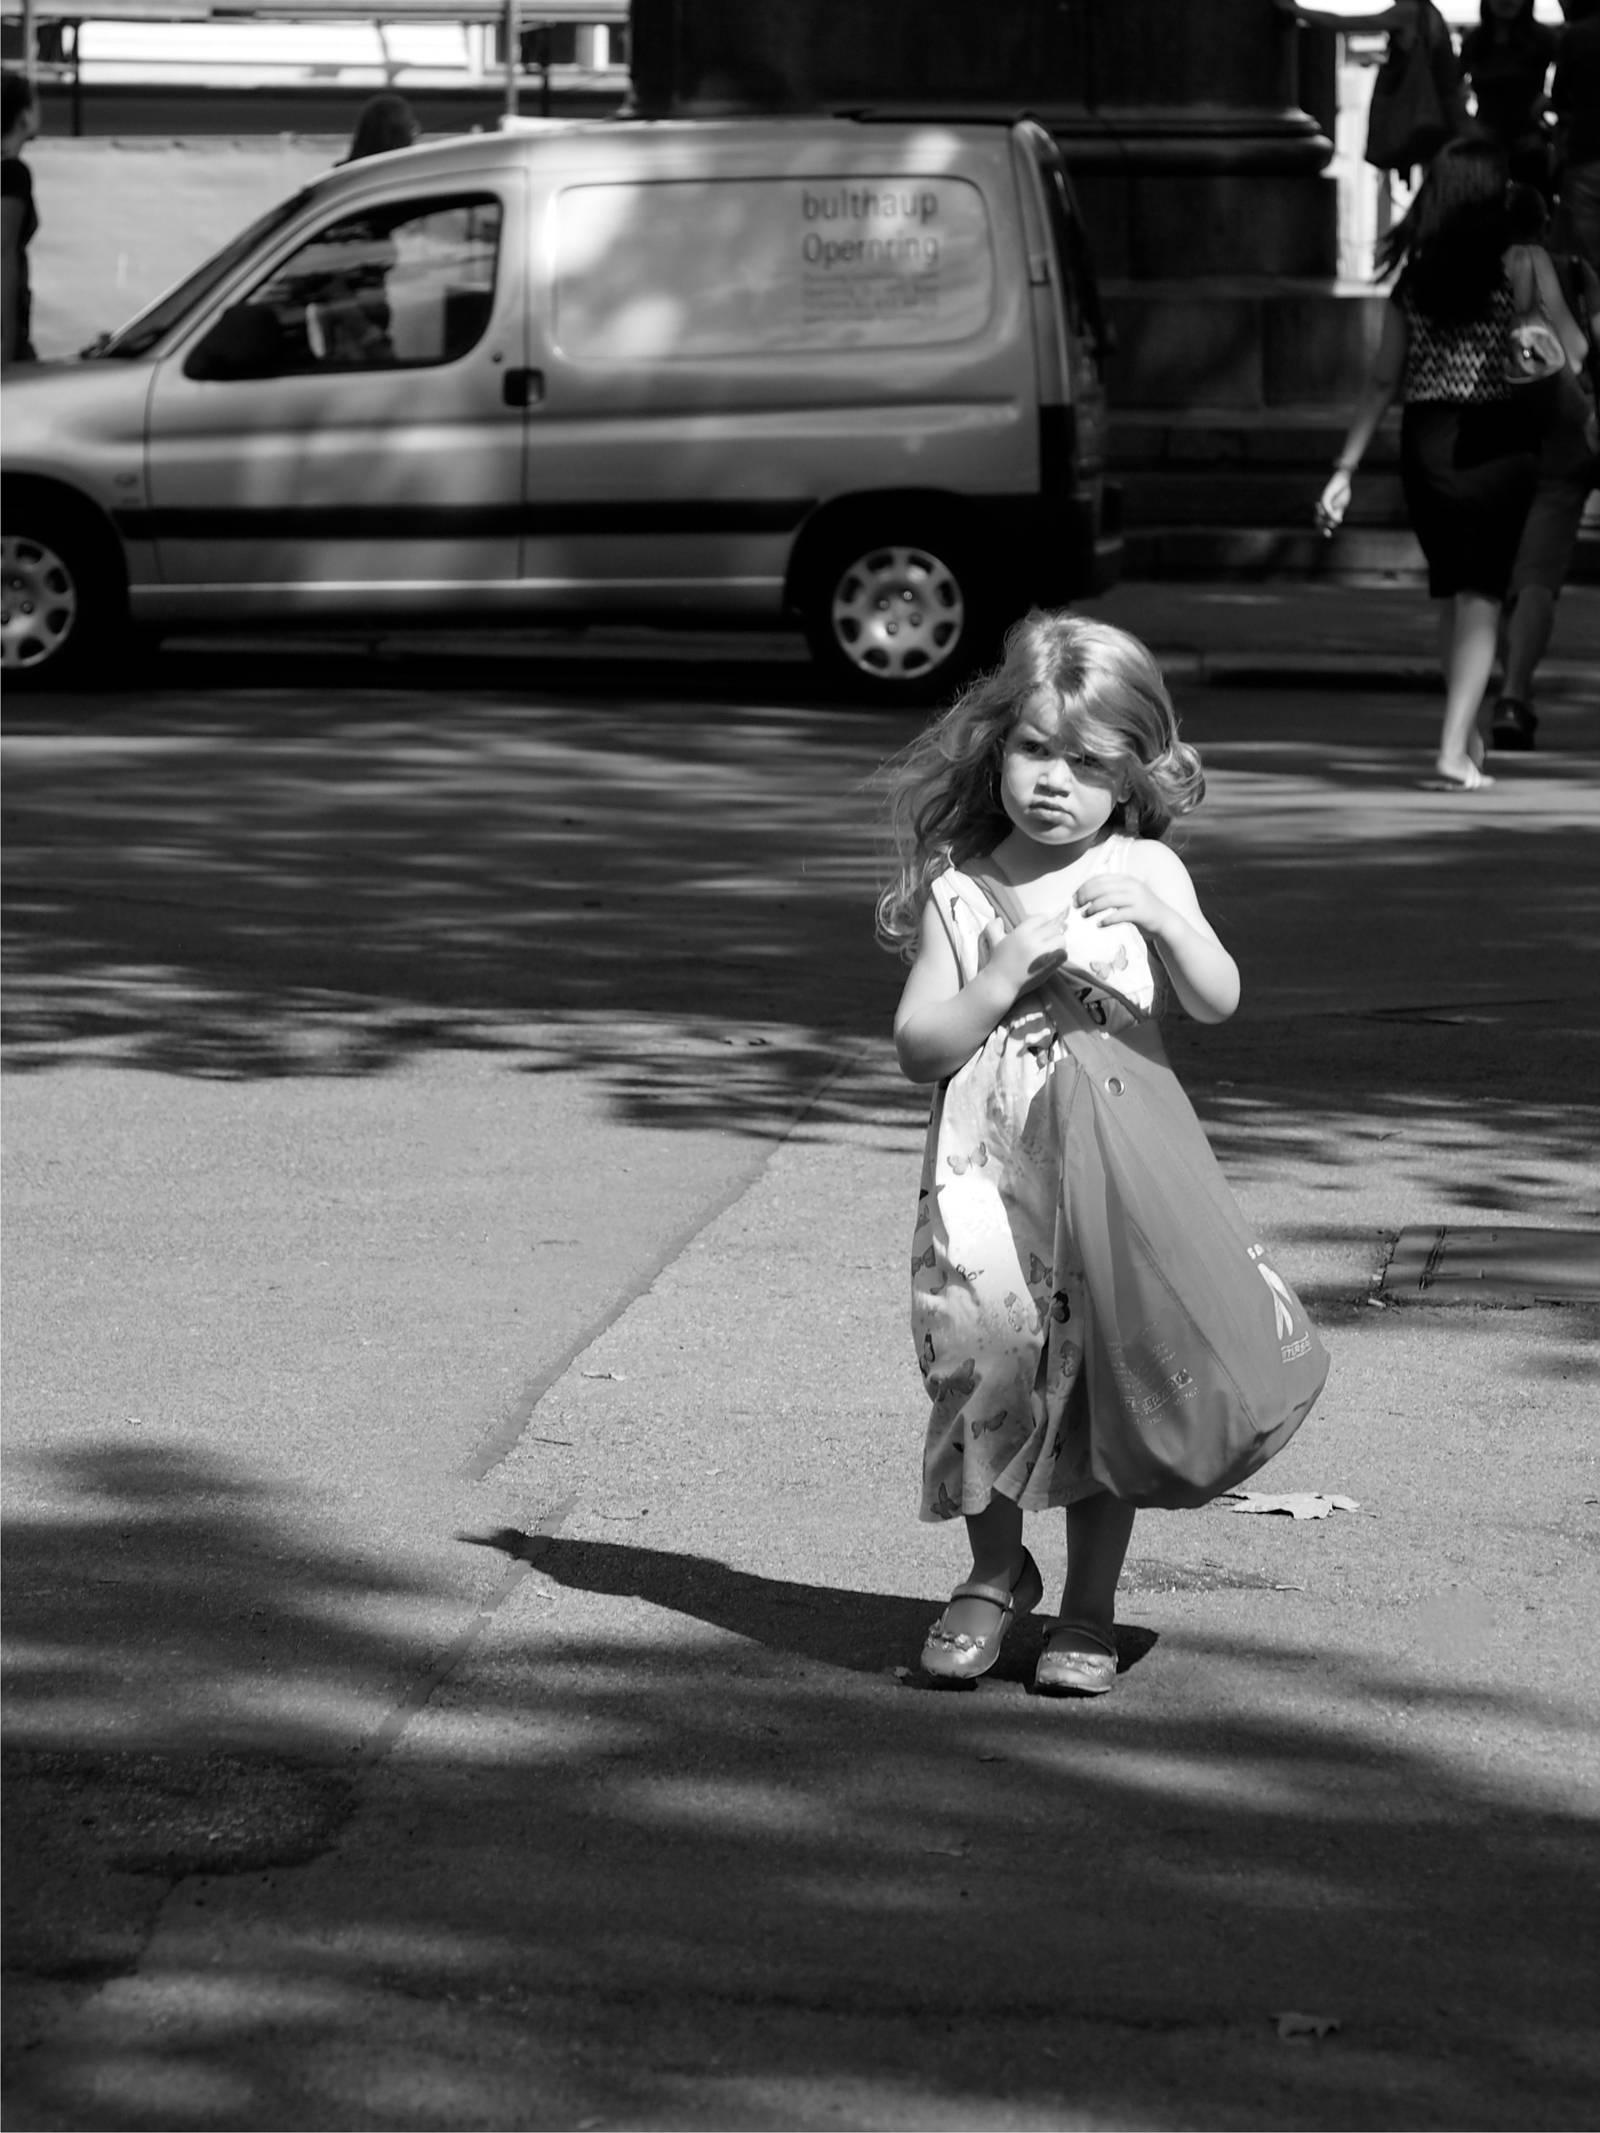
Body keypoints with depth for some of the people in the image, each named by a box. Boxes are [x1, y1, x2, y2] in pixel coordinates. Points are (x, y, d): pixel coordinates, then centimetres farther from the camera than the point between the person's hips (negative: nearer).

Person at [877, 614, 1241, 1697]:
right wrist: (1012, 968, -15)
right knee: (984, 1364, -5)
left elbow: (1220, 1001, -3)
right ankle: (996, 1576, 19)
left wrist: (1161, 920, -19)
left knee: (1106, 1381, 0)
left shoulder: (1143, 872, 4)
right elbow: (920, 1045, -2)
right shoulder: (956, 887, 3)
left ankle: (1090, 1610, 13)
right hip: (987, 1174, 0)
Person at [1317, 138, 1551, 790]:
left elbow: (1383, 380, 4)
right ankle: (1455, 750, -12)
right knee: (1480, 597, -2)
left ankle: (1468, 736, 30)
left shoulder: (1412, 277, 4)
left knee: (1451, 594, 19)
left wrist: (1344, 469, 6)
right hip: (1497, 443, -4)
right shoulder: (1517, 268, -7)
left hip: (1425, 443, 4)